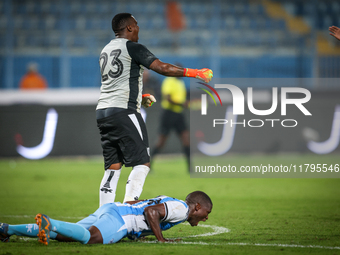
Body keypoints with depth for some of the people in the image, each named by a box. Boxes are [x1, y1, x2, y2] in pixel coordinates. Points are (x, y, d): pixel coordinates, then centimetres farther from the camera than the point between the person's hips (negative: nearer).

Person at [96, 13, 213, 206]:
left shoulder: (106, 50, 19)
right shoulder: (132, 48, -6)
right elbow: (162, 67, -12)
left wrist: (138, 97, 41)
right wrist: (195, 73, -6)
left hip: (103, 111, 8)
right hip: (123, 111, -8)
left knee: (112, 167, 9)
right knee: (142, 164, -5)